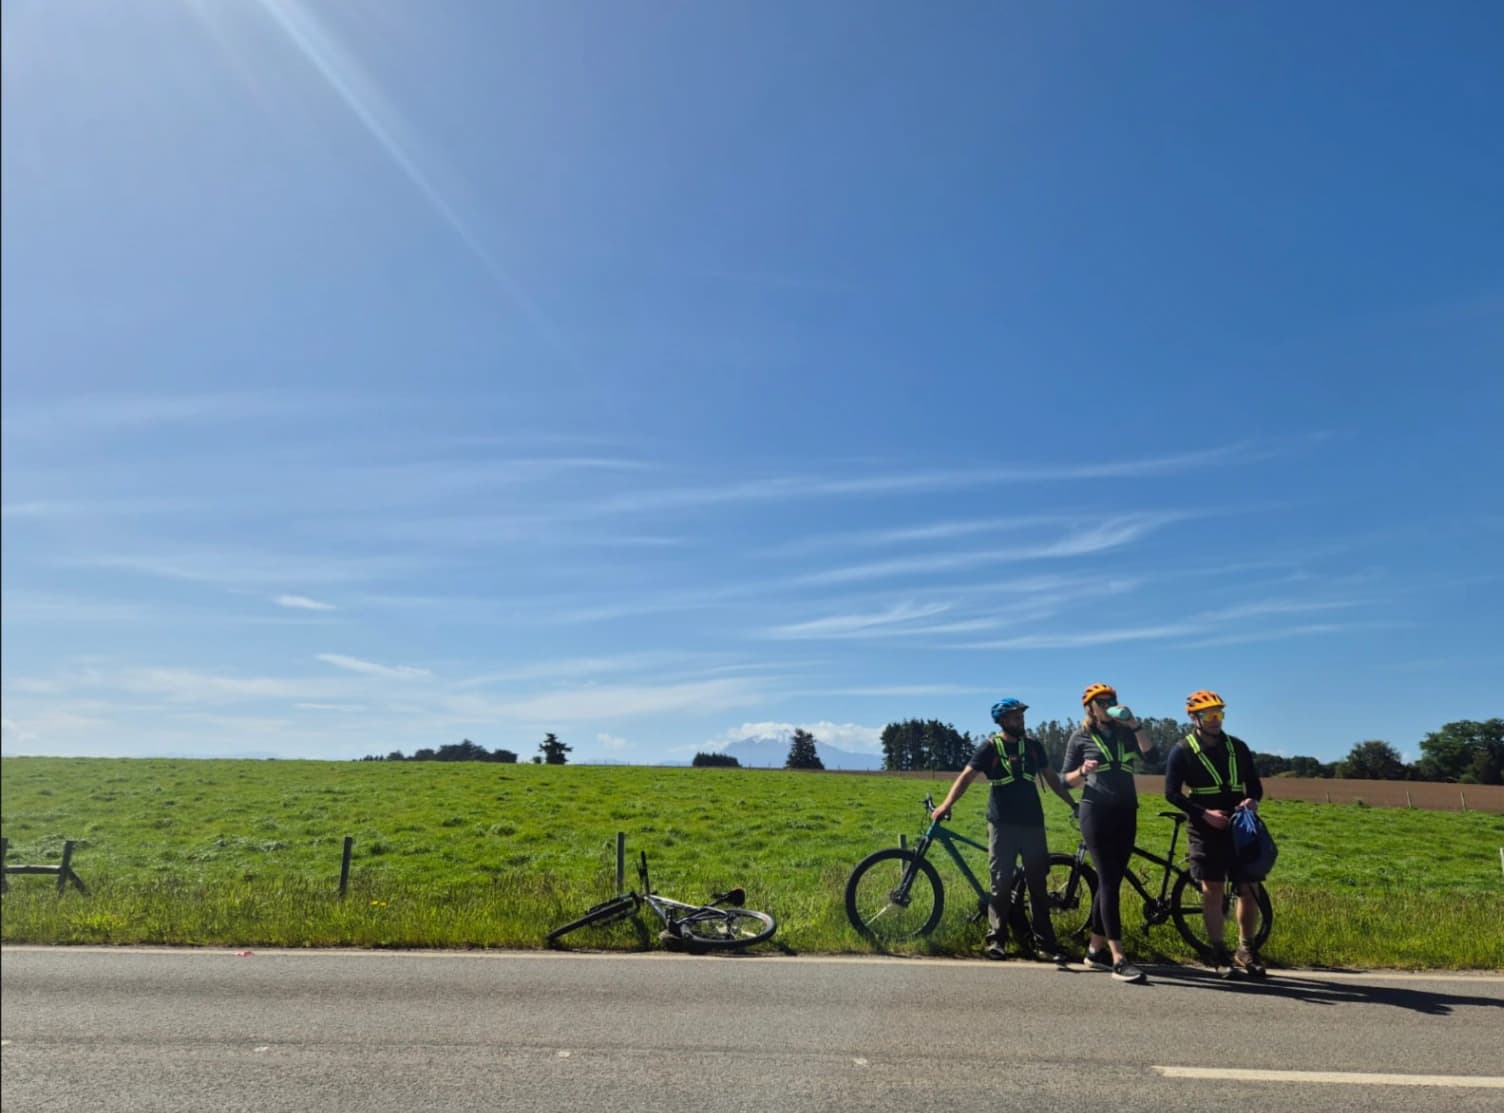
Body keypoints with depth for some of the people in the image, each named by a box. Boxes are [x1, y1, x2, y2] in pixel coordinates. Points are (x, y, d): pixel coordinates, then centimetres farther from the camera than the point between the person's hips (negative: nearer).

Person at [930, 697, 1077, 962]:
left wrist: (1072, 803, 16)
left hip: (1032, 823, 3)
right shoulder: (990, 747, -4)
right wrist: (945, 805, -24)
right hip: (1002, 824, -3)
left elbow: (1050, 777, 19)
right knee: (1001, 883, 1)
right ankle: (996, 940, 10)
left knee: (1037, 884, 6)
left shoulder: (1033, 745, 8)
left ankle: (1043, 943, 13)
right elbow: (967, 776, -12)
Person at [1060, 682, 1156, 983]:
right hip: (1096, 812, -4)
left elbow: (1150, 751, -7)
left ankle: (1095, 949, 20)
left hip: (1125, 813, 5)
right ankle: (1119, 959, -12)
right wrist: (1083, 771, -18)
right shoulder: (1081, 737, 2)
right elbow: (1067, 780, 1)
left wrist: (1135, 724, -15)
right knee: (1108, 881, -10)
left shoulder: (1125, 732, 11)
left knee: (1112, 881, 9)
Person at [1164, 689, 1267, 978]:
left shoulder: (1237, 747, 7)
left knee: (1249, 888, 3)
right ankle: (1220, 954, 9)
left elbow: (1255, 783, 12)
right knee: (1212, 890, 0)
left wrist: (1253, 800, -10)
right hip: (1206, 829, -3)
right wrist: (1205, 813, -17)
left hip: (1239, 827, 3)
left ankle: (1246, 950, 20)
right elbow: (1172, 793, -7)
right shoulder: (1182, 751, -5)